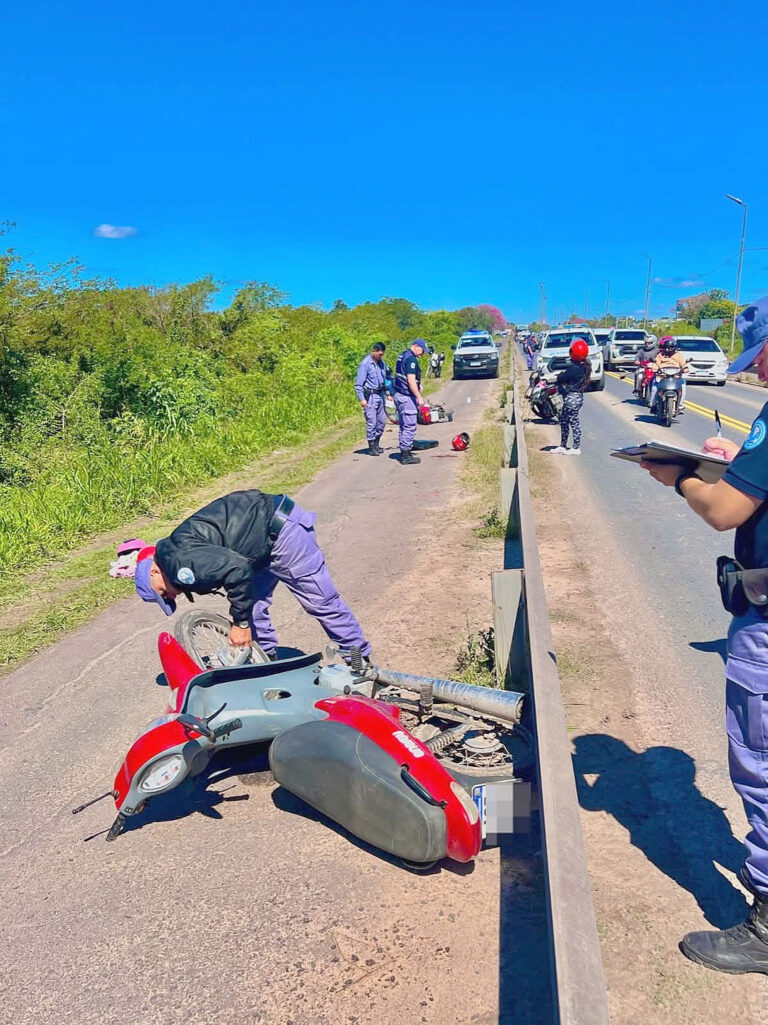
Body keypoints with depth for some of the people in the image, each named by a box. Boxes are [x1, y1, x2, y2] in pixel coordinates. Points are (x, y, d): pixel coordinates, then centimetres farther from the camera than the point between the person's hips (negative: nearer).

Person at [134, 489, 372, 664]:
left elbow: (237, 569, -28)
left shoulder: (180, 560, -16)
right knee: (252, 603, 15)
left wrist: (241, 623, -16)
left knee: (321, 602, 0)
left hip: (281, 529, -11)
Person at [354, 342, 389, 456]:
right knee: (371, 422, -6)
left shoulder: (381, 363, 10)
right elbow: (358, 383, -13)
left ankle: (376, 443, 24)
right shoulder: (365, 364, -11)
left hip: (380, 395, 7)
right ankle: (371, 446, 4)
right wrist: (361, 399, -18)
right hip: (370, 396, -7)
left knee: (382, 420, 10)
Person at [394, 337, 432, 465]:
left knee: (403, 426, 15)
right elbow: (411, 380, -23)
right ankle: (406, 456, -5)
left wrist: (418, 385, 24)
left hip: (399, 394, 10)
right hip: (407, 397, -10)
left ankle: (404, 452, 21)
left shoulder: (403, 355, 16)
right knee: (409, 426, -6)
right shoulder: (411, 359, -16)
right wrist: (419, 397, -21)